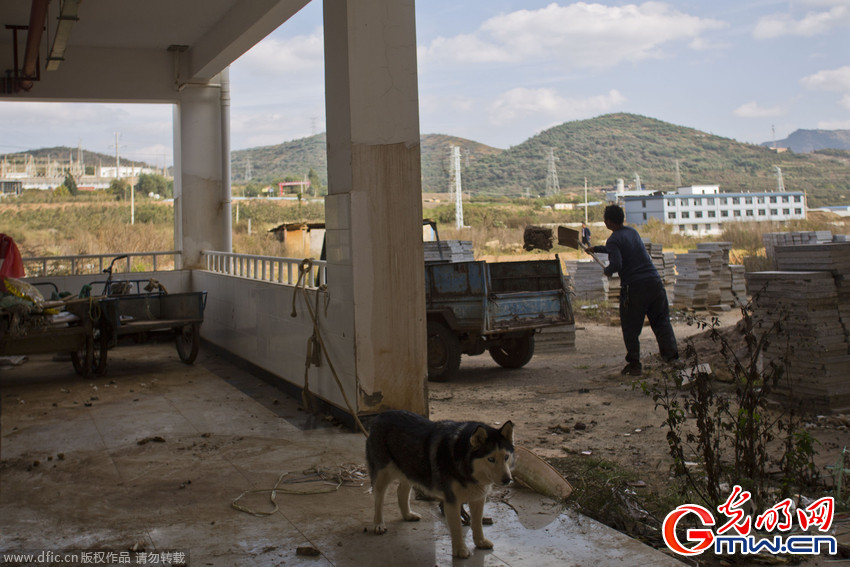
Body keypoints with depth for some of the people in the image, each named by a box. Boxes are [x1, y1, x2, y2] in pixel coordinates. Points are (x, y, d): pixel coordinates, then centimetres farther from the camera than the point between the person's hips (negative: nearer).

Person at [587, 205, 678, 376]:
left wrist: (607, 271, 1)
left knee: (630, 328, 5)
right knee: (661, 321, 14)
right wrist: (596, 249, 43)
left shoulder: (613, 240, -7)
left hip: (633, 288, -6)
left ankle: (634, 364, 5)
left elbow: (616, 264, -21)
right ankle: (671, 353, 4)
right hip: (654, 282, 6)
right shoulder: (632, 232, 17)